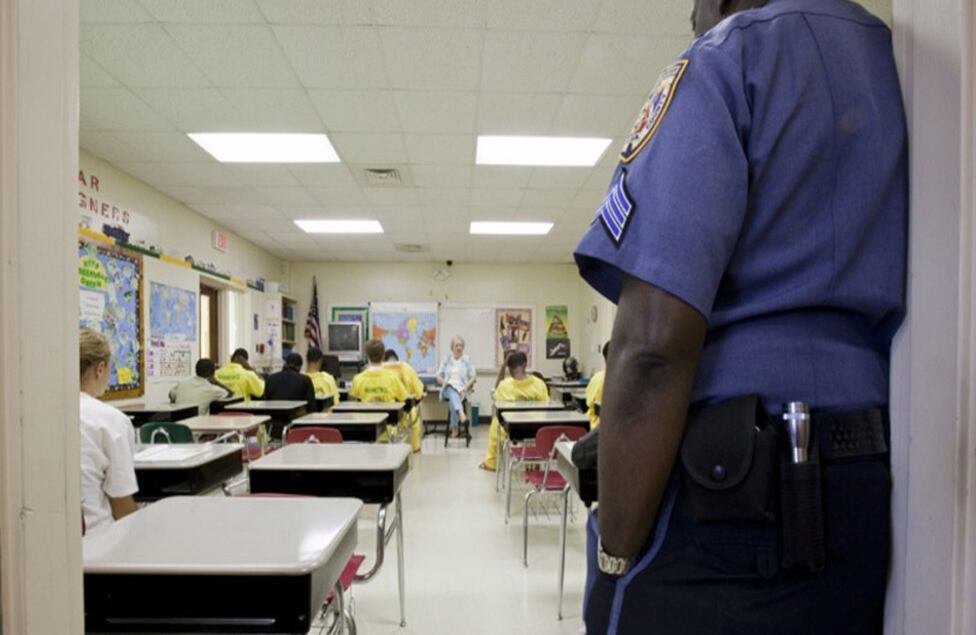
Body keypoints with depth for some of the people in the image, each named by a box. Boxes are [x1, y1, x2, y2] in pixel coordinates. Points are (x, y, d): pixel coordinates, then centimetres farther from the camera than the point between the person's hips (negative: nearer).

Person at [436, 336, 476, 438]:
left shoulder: (467, 360, 14)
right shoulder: (446, 359, 17)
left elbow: (473, 377, 10)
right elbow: (439, 377, 16)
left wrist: (466, 386, -9)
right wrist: (444, 382, -7)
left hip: (462, 389, -1)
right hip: (448, 388, 1)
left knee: (453, 398, -38)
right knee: (453, 392, -39)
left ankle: (454, 427, -43)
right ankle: (461, 413, -65)